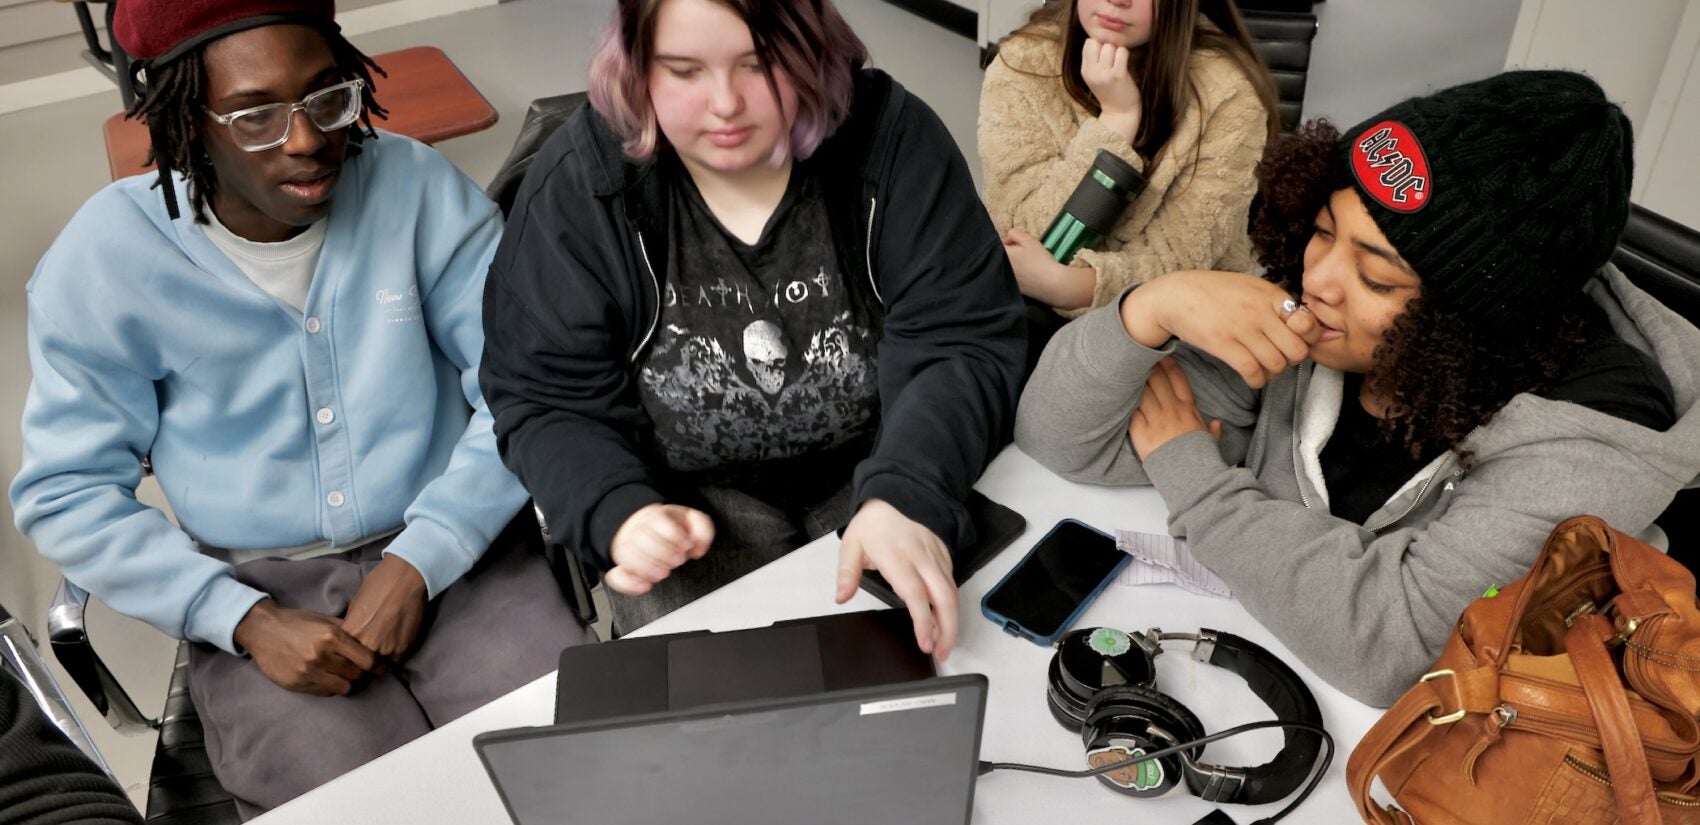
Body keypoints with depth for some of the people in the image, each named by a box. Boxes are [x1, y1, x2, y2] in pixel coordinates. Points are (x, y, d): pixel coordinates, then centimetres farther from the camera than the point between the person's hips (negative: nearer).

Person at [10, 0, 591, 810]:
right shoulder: (105, 258, -7)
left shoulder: (416, 187, -8)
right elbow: (66, 492, -1)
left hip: (452, 551, 1)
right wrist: (246, 620, -13)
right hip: (257, 588, 0)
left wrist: (420, 561, -16)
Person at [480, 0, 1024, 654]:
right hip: (691, 496, 0)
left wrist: (907, 495, -34)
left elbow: (960, 345, -16)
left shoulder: (891, 138, -11)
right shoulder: (577, 185, -11)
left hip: (875, 471, 1)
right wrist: (620, 513, -27)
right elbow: (545, 401, -7)